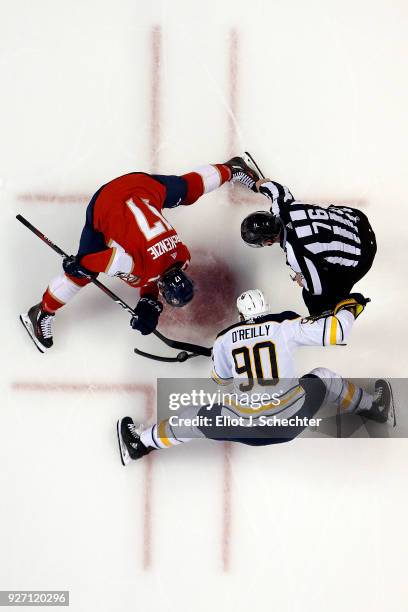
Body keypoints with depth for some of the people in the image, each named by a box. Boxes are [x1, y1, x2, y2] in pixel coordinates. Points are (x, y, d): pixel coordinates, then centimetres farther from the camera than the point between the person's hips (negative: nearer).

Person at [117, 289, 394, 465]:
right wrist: (349, 306, 15)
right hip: (291, 420, 0)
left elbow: (221, 378, 25)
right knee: (325, 378, 27)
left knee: (198, 417, 23)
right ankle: (374, 408, 41)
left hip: (244, 425, 0)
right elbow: (334, 331, -5)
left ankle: (141, 443, 28)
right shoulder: (286, 326, 0)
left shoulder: (224, 339, 7)